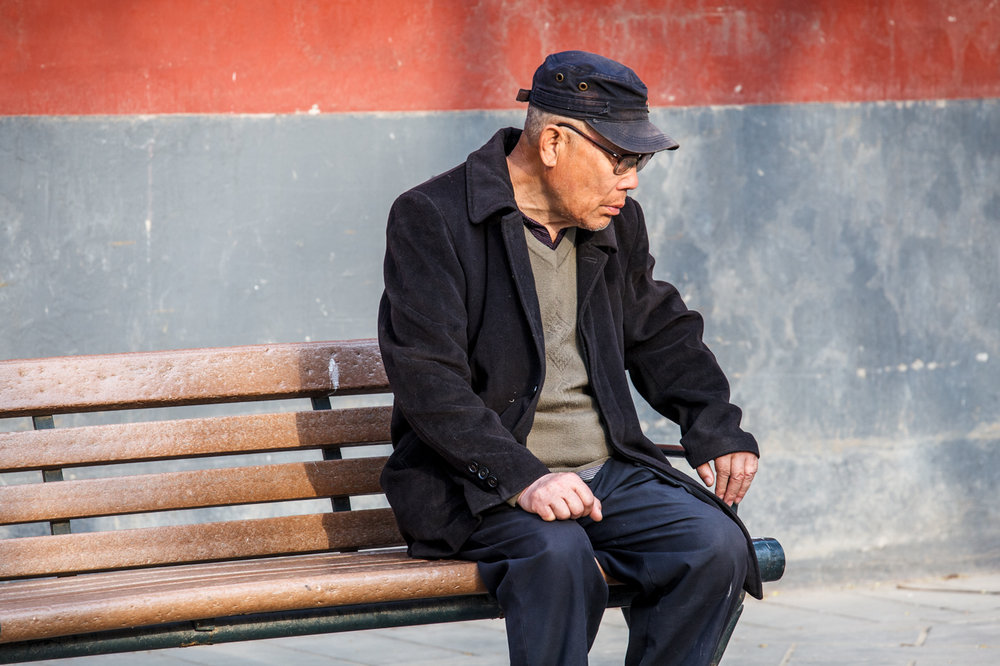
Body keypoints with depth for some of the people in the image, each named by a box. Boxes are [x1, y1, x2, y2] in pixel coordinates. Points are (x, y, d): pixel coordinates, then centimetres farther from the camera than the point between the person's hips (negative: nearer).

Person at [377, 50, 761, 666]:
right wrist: (520, 477, -28)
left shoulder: (617, 224, 15)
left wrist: (716, 427, 12)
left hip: (608, 472, 6)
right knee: (558, 555, -37)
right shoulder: (431, 219, -7)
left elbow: (661, 334, 31)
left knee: (717, 546, -22)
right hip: (478, 487, -6)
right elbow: (429, 381, -16)